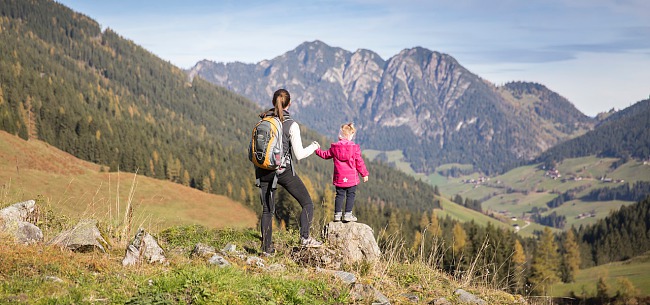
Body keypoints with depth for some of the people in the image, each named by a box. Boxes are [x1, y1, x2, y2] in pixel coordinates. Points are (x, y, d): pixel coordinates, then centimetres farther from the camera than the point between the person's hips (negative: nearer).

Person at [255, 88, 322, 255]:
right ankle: (305, 238, -6)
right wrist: (314, 147, 7)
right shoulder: (291, 125, -10)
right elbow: (299, 154, -10)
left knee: (267, 210, 13)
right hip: (284, 170, -4)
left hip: (263, 171, 4)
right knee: (307, 203, 9)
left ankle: (267, 247, 13)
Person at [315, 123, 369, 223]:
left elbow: (325, 155, 13)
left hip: (339, 177, 3)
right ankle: (348, 214, -2)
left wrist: (318, 150, 31)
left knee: (339, 195, 11)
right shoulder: (355, 148, -6)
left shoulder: (334, 147, -1)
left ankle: (337, 214, 11)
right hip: (352, 177, -3)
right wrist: (364, 174, 4)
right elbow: (359, 162, -4)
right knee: (350, 195, 3)